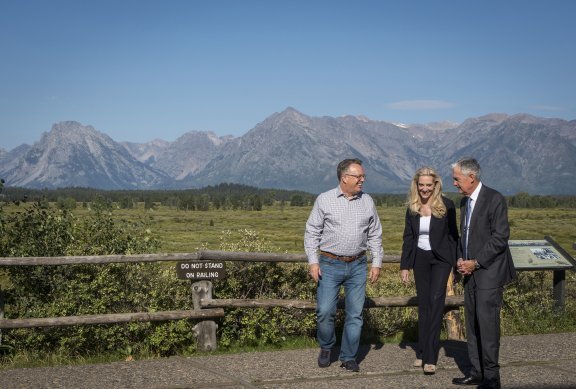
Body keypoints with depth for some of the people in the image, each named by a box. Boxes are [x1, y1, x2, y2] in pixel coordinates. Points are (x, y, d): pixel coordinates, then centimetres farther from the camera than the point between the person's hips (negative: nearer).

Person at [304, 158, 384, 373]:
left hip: (357, 266, 3)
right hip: (330, 264, -2)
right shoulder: (324, 200, -2)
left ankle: (348, 357, 16)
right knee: (325, 311, -6)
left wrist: (376, 263, 5)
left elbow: (375, 235, 12)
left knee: (355, 314, 4)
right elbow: (312, 232, 0)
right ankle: (326, 348, 20)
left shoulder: (367, 202, 7)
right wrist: (313, 261, -7)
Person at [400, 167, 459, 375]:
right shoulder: (412, 207, 4)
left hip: (440, 259, -4)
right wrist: (404, 266, 5)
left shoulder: (446, 205, -7)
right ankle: (422, 353, 16)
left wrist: (455, 263, -5)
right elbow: (408, 237, 8)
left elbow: (453, 235, -2)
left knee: (436, 302, -12)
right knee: (423, 305, 9)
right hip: (420, 259, 4)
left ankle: (430, 358, -13)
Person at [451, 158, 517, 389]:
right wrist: (461, 259, 5)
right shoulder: (465, 202, 14)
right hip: (471, 272, 8)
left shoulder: (494, 200, -12)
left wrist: (476, 262, -15)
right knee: (472, 324, 10)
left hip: (489, 272, -8)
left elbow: (500, 237, -16)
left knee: (487, 322, -8)